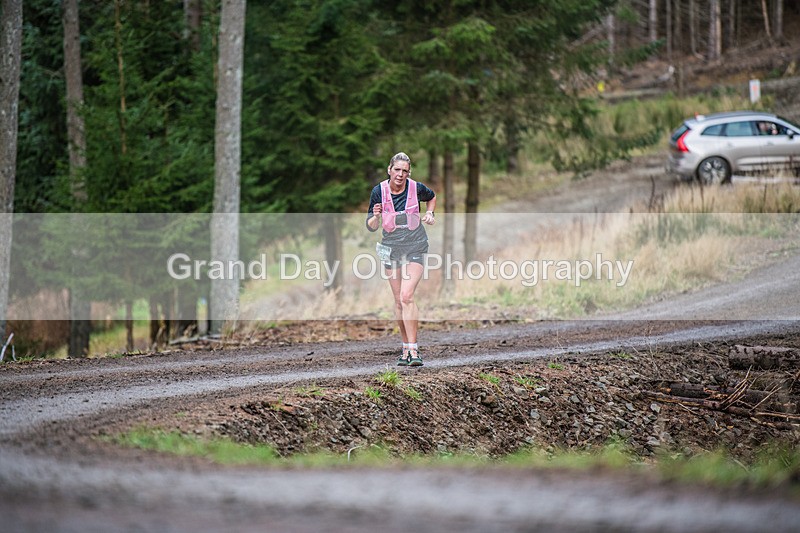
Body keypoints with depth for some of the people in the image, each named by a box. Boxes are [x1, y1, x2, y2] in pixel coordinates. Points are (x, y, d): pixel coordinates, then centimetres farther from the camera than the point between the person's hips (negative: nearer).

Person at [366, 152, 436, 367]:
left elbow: (431, 197, 18)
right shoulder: (378, 192, -6)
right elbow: (371, 226, -1)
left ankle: (413, 349, -18)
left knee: (407, 296, -18)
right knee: (399, 301, 5)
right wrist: (376, 216, -21)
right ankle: (406, 347, 18)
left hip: (415, 248, -2)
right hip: (391, 248, 2)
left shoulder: (416, 188, -8)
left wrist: (430, 214, 0)